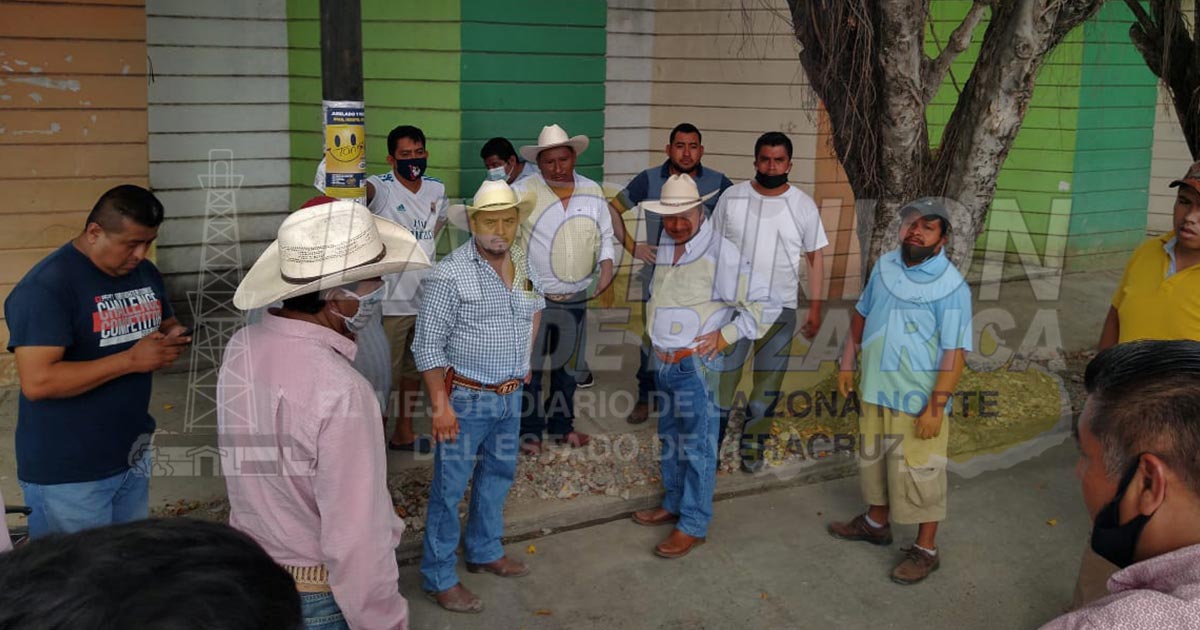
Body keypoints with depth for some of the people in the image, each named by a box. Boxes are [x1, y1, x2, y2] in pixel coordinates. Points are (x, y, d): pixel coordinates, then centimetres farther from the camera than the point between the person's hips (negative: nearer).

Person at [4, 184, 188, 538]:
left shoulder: (145, 273, 5)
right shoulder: (46, 287, -19)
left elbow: (166, 324, 20)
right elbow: (37, 382, -26)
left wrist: (172, 340, -5)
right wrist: (130, 359, -27)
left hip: (133, 455, 7)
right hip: (67, 473, -7)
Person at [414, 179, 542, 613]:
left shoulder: (522, 265, 2)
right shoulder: (451, 275, -19)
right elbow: (428, 344, -16)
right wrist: (440, 405, -19)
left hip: (511, 397, 7)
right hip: (465, 398, -7)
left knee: (498, 475, 21)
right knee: (449, 488, 3)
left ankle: (485, 552, 40)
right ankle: (439, 577, 16)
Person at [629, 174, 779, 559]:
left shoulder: (721, 254, -16)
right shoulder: (665, 249, 8)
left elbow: (765, 306, -16)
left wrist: (725, 336, -16)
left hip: (696, 365, -8)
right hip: (664, 363, 8)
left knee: (697, 445, 1)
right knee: (670, 437, 19)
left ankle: (693, 525, 11)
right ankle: (673, 504, 35)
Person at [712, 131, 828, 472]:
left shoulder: (804, 205, -2)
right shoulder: (732, 197, -2)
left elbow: (815, 258, 3)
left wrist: (815, 308, -1)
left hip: (781, 308, 1)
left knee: (768, 383, 10)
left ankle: (752, 446, 26)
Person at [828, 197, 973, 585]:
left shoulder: (951, 287, -18)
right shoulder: (885, 266, 1)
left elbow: (954, 353, -19)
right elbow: (862, 314, 14)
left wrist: (936, 407, -21)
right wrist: (847, 363, 13)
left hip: (918, 401, -6)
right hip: (875, 391, 7)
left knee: (918, 474, 4)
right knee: (874, 460, 22)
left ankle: (926, 550, 21)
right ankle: (876, 523, 43)